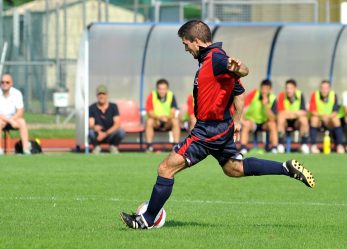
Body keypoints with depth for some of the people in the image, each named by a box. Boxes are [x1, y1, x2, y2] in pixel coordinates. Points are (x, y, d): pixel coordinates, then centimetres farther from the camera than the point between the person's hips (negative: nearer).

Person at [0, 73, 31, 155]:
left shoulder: (17, 93, -3)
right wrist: (9, 120, -28)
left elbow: (20, 112, -8)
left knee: (22, 122, -28)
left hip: (14, 118, 2)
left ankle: (26, 148, -34)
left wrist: (11, 119, -25)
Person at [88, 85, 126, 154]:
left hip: (111, 134, 1)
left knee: (121, 132, -31)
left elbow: (117, 124, -12)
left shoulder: (113, 106, -3)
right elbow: (91, 125, -12)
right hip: (97, 134, -1)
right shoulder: (92, 108, -4)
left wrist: (106, 133, -27)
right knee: (90, 132, -35)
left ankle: (113, 147, 3)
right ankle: (96, 147, 0)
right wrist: (94, 127, -38)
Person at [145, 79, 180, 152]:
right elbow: (149, 113, -15)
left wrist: (167, 118, -35)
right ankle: (149, 146, -28)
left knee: (176, 121, -29)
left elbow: (173, 113, -13)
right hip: (156, 122, -1)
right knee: (149, 121, -31)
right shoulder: (152, 96, -10)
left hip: (168, 122, 1)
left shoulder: (171, 96, -8)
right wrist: (159, 117, -34)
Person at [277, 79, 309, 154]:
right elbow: (280, 112, -21)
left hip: (296, 122, 1)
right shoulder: (282, 96, -12)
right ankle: (280, 145, -29)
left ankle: (304, 145, -19)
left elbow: (304, 112, -15)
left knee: (304, 119, -28)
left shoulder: (300, 95, -7)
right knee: (280, 118, -32)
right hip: (285, 122, -1)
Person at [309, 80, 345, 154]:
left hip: (329, 121, 1)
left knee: (336, 120, -30)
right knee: (314, 119, -33)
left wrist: (328, 117, -34)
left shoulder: (333, 95, -7)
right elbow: (312, 111, -16)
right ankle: (313, 145, -32)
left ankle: (339, 145, -27)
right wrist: (321, 115, -35)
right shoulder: (314, 95, -9)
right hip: (318, 119, -1)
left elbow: (335, 111, -13)